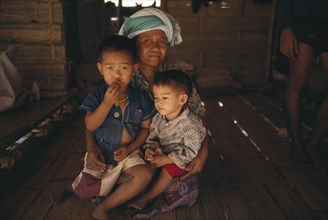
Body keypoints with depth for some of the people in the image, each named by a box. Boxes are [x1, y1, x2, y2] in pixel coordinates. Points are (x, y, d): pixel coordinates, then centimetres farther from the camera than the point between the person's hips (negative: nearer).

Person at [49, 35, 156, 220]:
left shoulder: (140, 98, -10)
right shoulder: (98, 95, -13)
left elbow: (146, 128, -2)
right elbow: (90, 126, -20)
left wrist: (130, 148, -15)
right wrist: (107, 102, -30)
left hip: (128, 154, 1)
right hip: (100, 154, -1)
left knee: (145, 175, -23)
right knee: (84, 193, 1)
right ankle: (71, 187, 42)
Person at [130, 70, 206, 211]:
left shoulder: (189, 124, -29)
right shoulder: (158, 118, -9)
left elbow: (190, 151, -27)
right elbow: (152, 136, 2)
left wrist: (165, 160, -28)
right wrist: (150, 148, -22)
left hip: (181, 160, -7)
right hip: (163, 152, 7)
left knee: (169, 168, -29)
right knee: (147, 160, -13)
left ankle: (148, 197, -14)